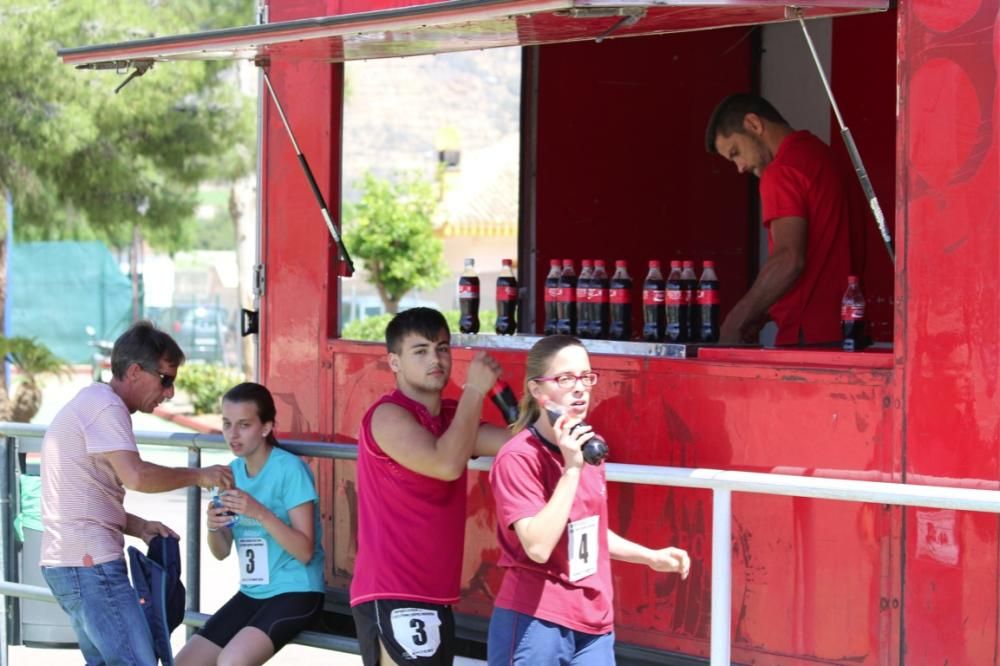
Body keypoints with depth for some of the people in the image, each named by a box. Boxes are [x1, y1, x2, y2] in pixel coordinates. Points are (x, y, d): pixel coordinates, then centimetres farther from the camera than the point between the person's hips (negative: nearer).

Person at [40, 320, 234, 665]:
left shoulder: (92, 403, 21)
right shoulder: (105, 406, -11)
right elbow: (136, 476, -24)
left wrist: (139, 527, 9)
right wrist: (199, 475, -11)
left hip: (72, 561, 11)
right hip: (90, 563, -11)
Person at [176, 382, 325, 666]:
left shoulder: (289, 469, -14)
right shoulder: (232, 471, 6)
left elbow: (305, 552, -17)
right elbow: (222, 552, 8)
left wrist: (260, 513, -29)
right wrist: (213, 527, -14)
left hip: (296, 592, -7)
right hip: (252, 593, 7)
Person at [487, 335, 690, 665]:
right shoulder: (518, 457, -15)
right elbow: (538, 546, -26)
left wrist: (651, 557, 19)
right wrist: (571, 468, -24)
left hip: (593, 624, 7)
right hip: (536, 625, -7)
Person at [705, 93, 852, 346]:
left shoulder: (782, 171, -11)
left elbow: (788, 260, -20)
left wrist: (736, 322, -12)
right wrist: (760, 316, 15)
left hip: (805, 334, -9)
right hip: (833, 328, 9)